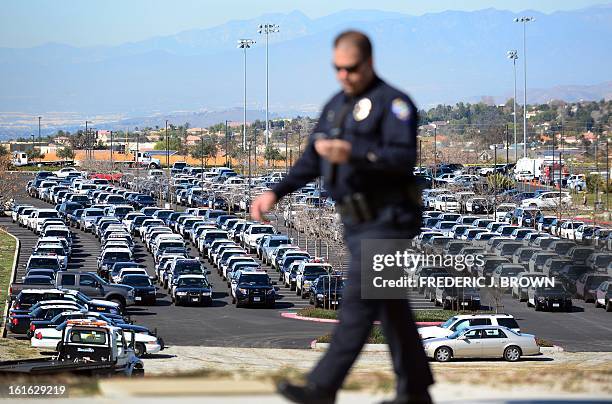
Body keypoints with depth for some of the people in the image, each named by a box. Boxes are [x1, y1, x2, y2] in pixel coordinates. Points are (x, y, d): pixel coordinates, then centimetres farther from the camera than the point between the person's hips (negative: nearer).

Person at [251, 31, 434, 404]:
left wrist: (353, 153, -33)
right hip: (357, 223, 9)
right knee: (390, 305, 12)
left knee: (358, 302, -11)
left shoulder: (393, 103, -9)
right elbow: (311, 160, 22)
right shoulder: (336, 106, 17)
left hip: (387, 220, -9)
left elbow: (404, 159, -22)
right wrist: (276, 192, 10)